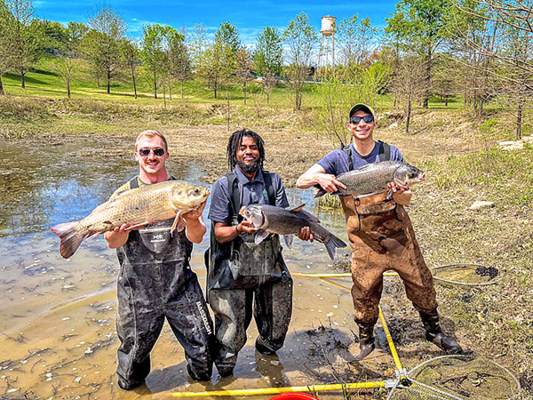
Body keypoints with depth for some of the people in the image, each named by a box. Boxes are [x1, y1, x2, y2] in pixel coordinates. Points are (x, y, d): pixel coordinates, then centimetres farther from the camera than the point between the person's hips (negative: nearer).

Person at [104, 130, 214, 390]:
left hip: (180, 284, 1)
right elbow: (113, 243, -6)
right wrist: (120, 230, -29)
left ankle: (200, 377, 37)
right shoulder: (123, 195, 3)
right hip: (138, 287, 0)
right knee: (134, 346, 9)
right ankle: (133, 378, 44)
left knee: (202, 344, 4)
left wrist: (192, 221, -29)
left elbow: (197, 237, -6)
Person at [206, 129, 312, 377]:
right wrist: (239, 229, -28)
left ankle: (267, 348, 46)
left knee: (279, 318, 15)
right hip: (234, 267, -3)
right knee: (233, 322, 2)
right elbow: (219, 233, -7)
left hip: (270, 262, 4)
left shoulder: (273, 181, 6)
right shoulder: (224, 185, -5)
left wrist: (300, 227, -18)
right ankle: (224, 364, 31)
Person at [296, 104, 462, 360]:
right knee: (364, 291, 5)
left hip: (398, 234, 1)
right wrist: (319, 177, -34)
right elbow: (300, 182, -12)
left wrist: (399, 194, -26)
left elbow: (407, 199, -1)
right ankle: (366, 340, 29)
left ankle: (434, 332, 33)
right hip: (363, 239, -1)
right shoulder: (339, 159, -3)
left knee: (421, 284, 8)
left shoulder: (391, 154, -1)